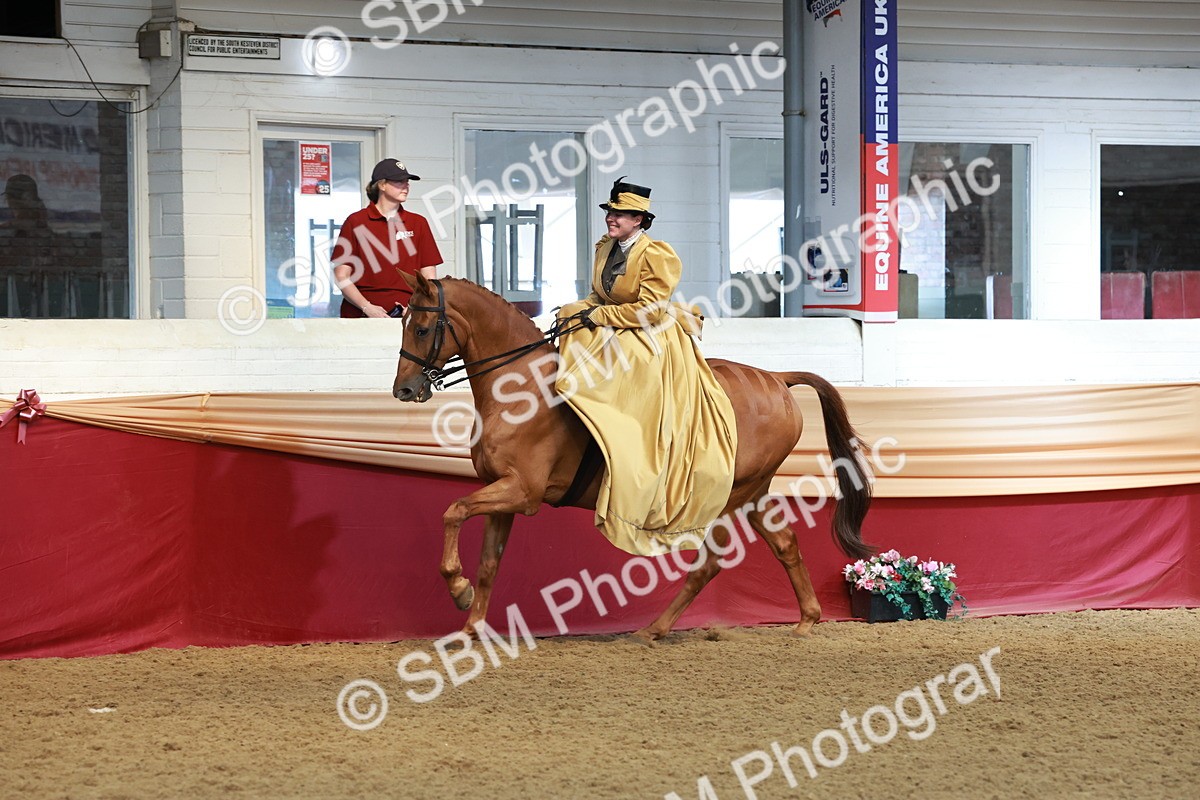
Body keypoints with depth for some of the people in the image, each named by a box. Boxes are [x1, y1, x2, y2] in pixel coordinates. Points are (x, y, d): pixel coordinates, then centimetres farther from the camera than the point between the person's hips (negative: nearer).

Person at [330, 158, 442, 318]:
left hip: (407, 315, 2)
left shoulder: (418, 223, 15)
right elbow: (341, 276, 3)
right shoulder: (355, 222, 6)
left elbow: (429, 278, 13)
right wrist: (366, 307, -10)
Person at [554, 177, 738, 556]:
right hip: (612, 337, 10)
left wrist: (599, 316, -21)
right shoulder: (605, 248, 8)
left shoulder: (656, 255, -16)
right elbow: (599, 296, 18)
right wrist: (583, 311, -4)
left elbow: (650, 310, -21)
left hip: (651, 344, -10)